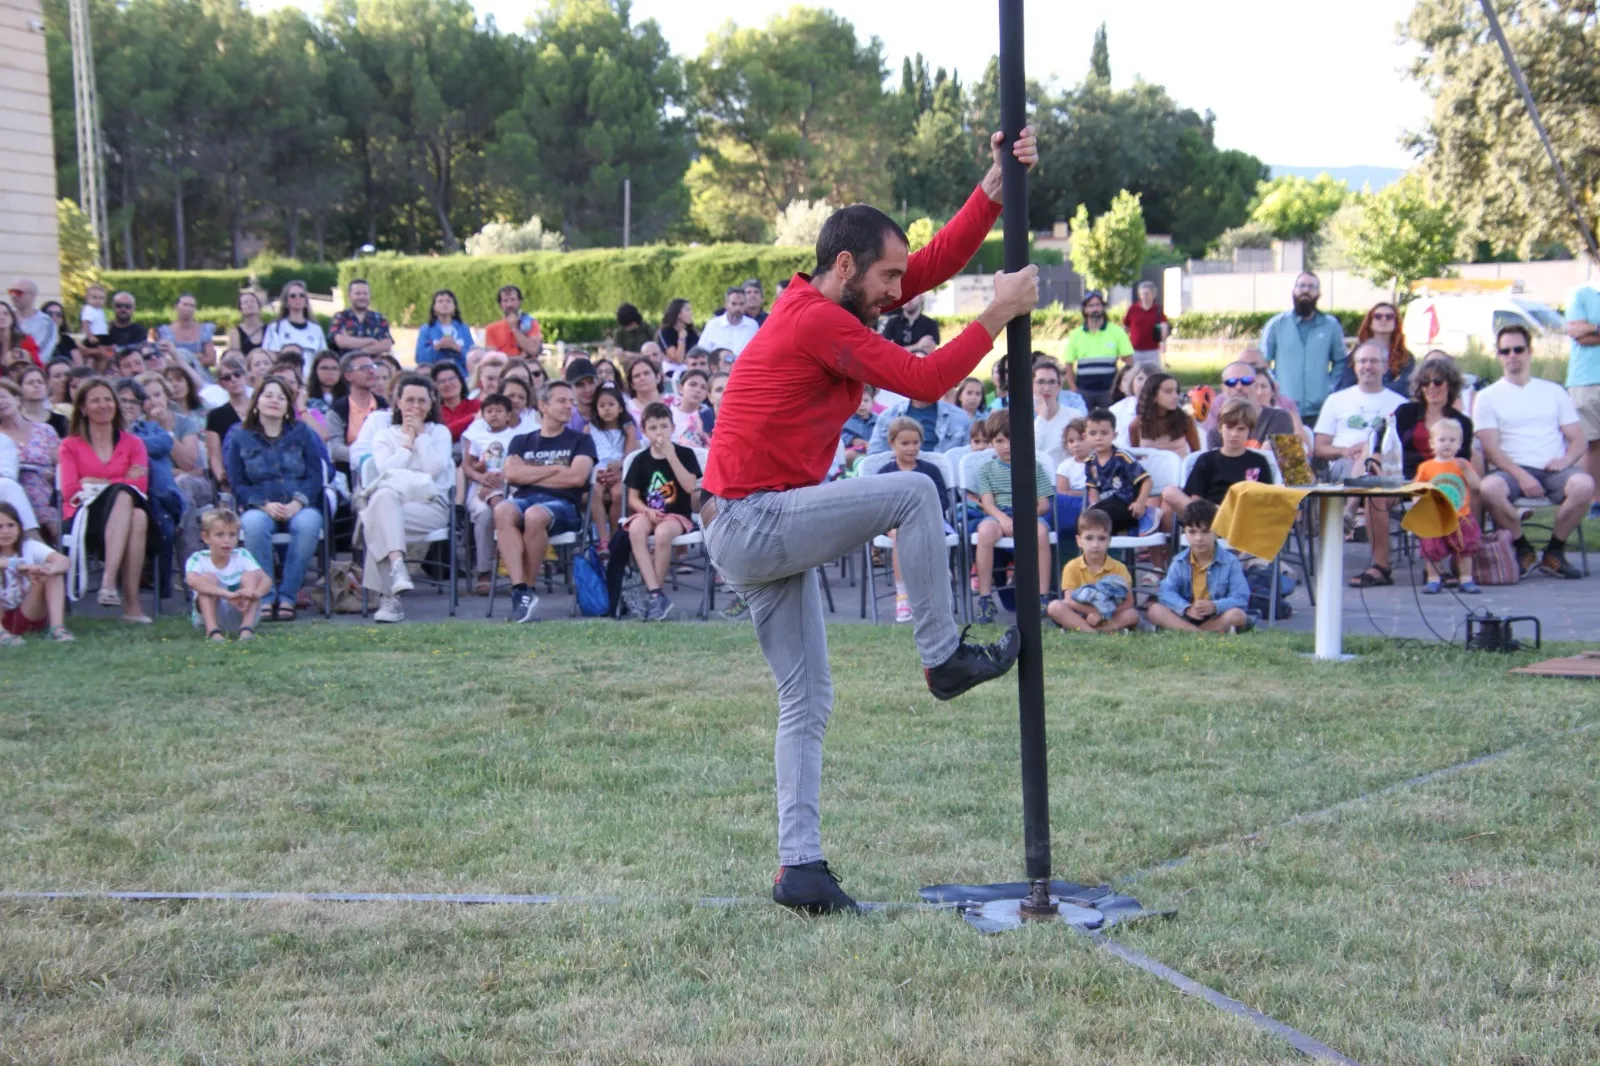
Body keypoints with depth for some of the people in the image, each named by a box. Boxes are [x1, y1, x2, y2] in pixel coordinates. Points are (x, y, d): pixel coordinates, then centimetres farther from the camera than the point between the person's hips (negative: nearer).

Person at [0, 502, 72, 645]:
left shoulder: (30, 547, -3)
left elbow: (64, 561, -21)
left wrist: (48, 570, -42)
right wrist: (18, 565, -43)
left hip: (29, 616, 2)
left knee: (54, 572, -18)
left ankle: (57, 627, -29)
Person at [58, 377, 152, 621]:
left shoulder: (133, 444, 20)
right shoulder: (71, 446, 16)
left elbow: (141, 486, 2)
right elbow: (69, 491, 0)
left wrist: (96, 483, -6)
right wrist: (120, 484, -6)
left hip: (124, 515, 2)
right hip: (84, 518, -2)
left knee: (139, 516, -36)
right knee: (123, 494, -35)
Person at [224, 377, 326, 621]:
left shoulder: (302, 433, 13)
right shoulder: (238, 437, 12)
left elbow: (315, 476, 5)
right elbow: (237, 484, 5)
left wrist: (297, 503, -14)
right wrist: (264, 505, -13)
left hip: (299, 506, 1)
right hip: (260, 507, 0)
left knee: (308, 523, -36)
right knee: (254, 523, -37)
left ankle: (287, 598, -30)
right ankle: (264, 598, -31)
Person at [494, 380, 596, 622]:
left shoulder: (580, 440, 18)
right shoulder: (522, 442, 24)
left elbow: (576, 477, -1)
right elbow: (512, 474, 5)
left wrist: (531, 475, 5)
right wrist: (556, 469, 3)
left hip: (563, 504, -2)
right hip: (525, 499, 2)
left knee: (534, 515, -39)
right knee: (503, 510, -36)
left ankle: (527, 589, -25)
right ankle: (519, 589, -40)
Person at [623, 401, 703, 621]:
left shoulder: (685, 454, 2)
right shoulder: (641, 460, 8)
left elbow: (690, 487, -14)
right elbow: (633, 497, 8)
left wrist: (670, 455, -16)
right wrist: (647, 510, -14)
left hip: (677, 515, -2)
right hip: (647, 513, 2)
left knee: (663, 532, -37)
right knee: (636, 529, -34)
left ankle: (656, 594, -20)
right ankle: (656, 594, -34)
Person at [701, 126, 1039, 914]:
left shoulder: (827, 304, 13)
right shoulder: (819, 321, -16)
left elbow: (939, 260, 13)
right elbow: (925, 380, -18)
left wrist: (995, 187, 7)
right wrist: (998, 316, -10)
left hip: (753, 536, 10)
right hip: (755, 521, -10)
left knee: (807, 701, 9)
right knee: (912, 494, -16)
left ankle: (800, 868, 9)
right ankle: (944, 658, -5)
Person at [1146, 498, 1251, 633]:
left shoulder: (1229, 561, -3)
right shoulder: (1180, 562, 3)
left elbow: (1240, 597, -12)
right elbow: (1167, 593, -9)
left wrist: (1215, 606, -31)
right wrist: (1187, 608, -30)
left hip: (1217, 617, -2)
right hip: (1186, 617, 2)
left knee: (1237, 615, -33)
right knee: (1154, 610, -23)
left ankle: (1185, 631, -29)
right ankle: (1204, 634, -36)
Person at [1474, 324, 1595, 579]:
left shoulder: (1554, 392, 17)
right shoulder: (1488, 397, 11)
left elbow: (1579, 439, 13)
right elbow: (1490, 448, -1)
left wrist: (1567, 459, -11)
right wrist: (1521, 475, -17)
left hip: (1553, 470, 1)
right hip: (1513, 470, -1)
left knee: (1584, 484, -32)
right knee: (1489, 488, -36)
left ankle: (1554, 552, -10)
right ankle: (1524, 551, -10)